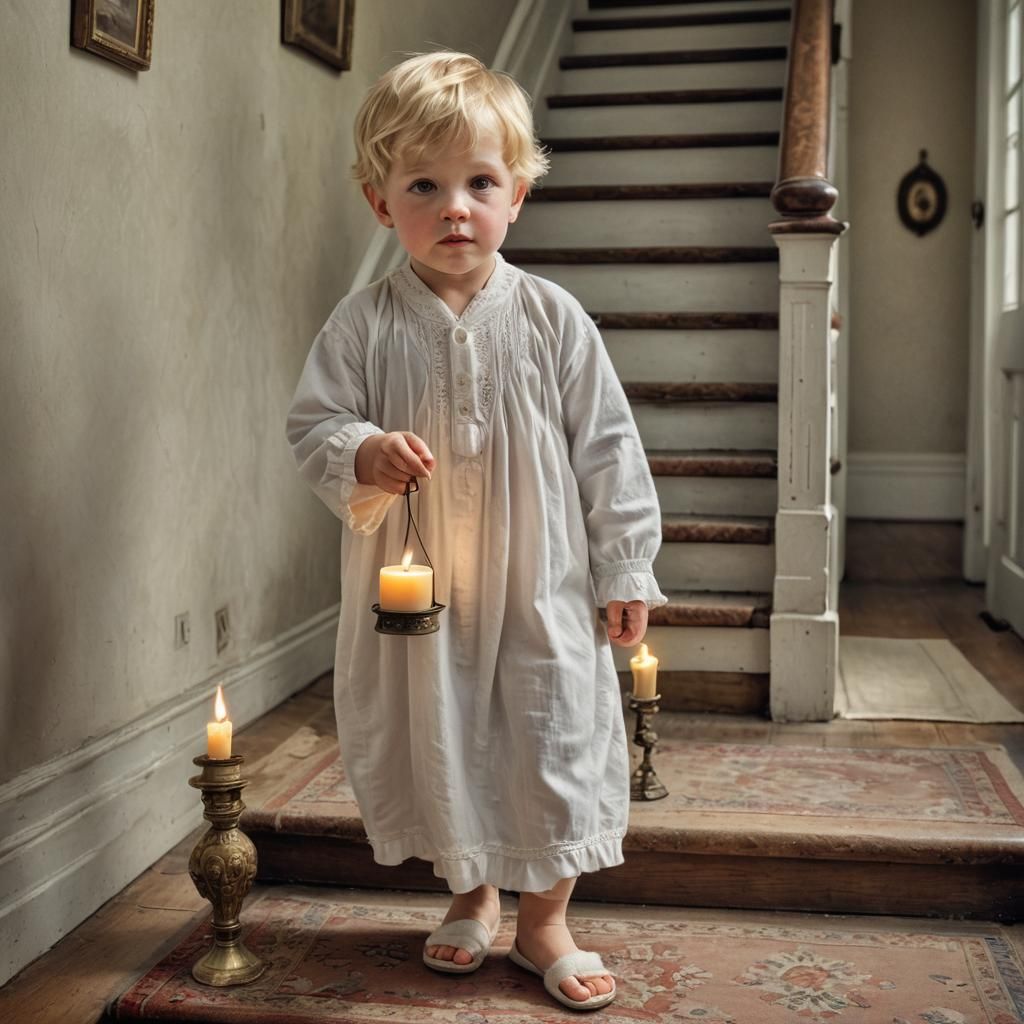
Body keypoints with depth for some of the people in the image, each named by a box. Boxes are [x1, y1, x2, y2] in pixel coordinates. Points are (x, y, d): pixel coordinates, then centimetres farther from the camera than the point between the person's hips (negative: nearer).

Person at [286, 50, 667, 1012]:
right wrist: (362, 454, -23)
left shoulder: (551, 317, -4)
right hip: (416, 588, 1)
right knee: (435, 741, 14)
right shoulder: (363, 325, -4)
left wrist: (624, 569, 0)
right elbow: (312, 422, 0)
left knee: (555, 743, 6)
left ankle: (543, 921, 28)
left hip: (542, 583, 0)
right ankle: (470, 896, 39)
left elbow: (607, 449, 0)